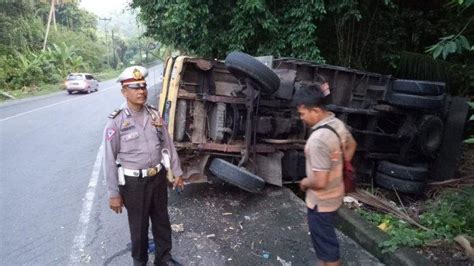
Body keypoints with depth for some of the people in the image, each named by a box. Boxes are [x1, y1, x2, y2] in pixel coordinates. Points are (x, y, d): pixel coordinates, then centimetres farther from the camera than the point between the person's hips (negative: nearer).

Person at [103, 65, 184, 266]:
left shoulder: (154, 115, -1)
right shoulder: (116, 122, -14)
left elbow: (168, 144, 7)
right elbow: (110, 160, -11)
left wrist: (177, 172, 9)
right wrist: (114, 194, -9)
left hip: (158, 177, 4)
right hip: (134, 182, -4)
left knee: (162, 221, 20)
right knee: (139, 226, 15)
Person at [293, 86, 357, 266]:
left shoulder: (318, 139, -33)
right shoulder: (337, 123, -3)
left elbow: (319, 182, -31)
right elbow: (351, 145, 18)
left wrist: (304, 183, -11)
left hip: (321, 201, -9)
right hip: (334, 194, 9)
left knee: (325, 242, 10)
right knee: (326, 237, 28)